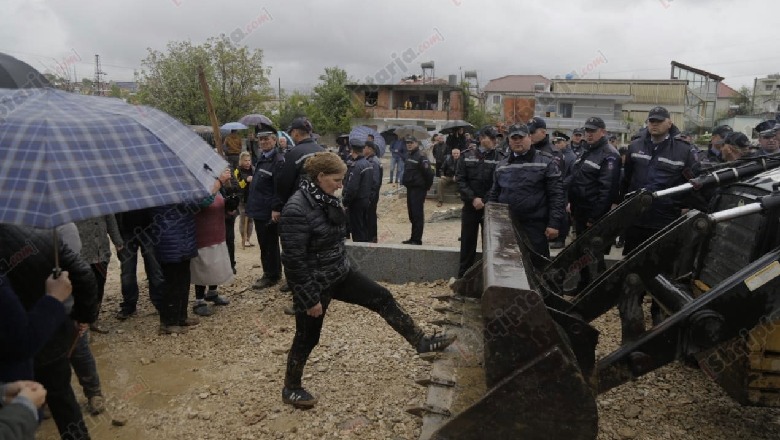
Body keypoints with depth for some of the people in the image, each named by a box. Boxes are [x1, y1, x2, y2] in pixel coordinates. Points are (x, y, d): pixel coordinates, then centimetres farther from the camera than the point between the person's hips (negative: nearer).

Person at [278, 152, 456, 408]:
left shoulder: (327, 200, 1)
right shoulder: (297, 210, -26)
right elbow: (294, 260, -25)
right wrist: (310, 299, -21)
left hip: (339, 274, 8)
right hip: (314, 284, -8)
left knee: (383, 298, 4)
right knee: (308, 337, 9)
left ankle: (421, 342, 15)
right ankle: (291, 389, 32)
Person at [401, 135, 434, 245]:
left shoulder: (421, 157, -14)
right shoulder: (409, 156, 15)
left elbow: (428, 173, -18)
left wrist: (427, 186, -10)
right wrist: (406, 183, 17)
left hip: (418, 189, -9)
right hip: (410, 189, 9)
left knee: (417, 215, -7)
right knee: (412, 215, 13)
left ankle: (417, 240, -3)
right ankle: (413, 238, 22)